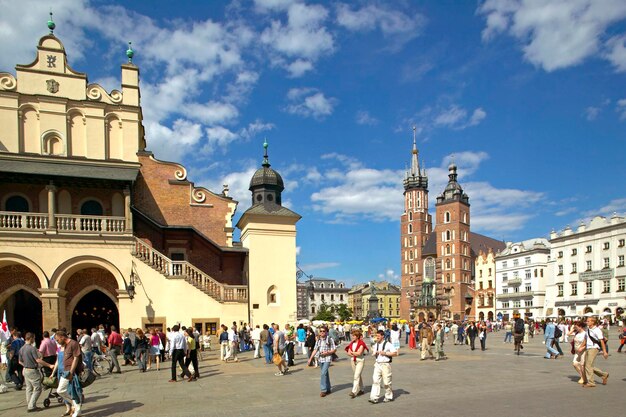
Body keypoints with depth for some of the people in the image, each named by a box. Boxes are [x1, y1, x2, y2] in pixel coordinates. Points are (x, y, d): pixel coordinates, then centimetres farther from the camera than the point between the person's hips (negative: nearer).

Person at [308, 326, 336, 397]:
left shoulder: (330, 339, -5)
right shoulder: (318, 340, 10)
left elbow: (334, 349, -4)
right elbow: (315, 350, 12)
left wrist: (327, 352, -17)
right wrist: (310, 358, 5)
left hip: (327, 359, -5)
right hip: (320, 359, 5)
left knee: (323, 373, -15)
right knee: (325, 374, 13)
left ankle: (323, 390, -9)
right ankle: (328, 389, 23)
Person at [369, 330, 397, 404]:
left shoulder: (388, 344, -8)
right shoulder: (376, 345, 11)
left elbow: (395, 353, -12)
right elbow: (373, 354, 20)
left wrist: (385, 353, -17)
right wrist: (374, 353, -4)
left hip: (385, 365, -5)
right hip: (377, 364, 5)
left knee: (386, 382, 4)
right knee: (375, 381, -5)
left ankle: (389, 397, 23)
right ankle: (374, 398, -6)